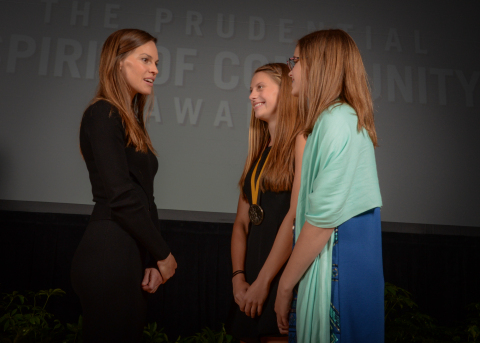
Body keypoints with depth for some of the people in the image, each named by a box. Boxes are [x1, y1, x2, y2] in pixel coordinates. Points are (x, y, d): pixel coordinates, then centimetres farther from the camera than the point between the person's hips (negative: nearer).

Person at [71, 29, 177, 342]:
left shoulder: (131, 120, 16)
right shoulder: (103, 115, -11)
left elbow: (144, 196, 11)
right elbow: (121, 198, -17)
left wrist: (152, 260, 4)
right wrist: (162, 254, -8)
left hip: (132, 256, 9)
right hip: (109, 256, -9)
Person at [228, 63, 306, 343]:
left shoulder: (302, 141, -7)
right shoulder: (258, 152, 15)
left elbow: (296, 216, -15)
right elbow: (242, 221, 9)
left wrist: (263, 281, -14)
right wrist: (238, 278, -3)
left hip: (284, 275, -6)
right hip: (253, 282, 6)